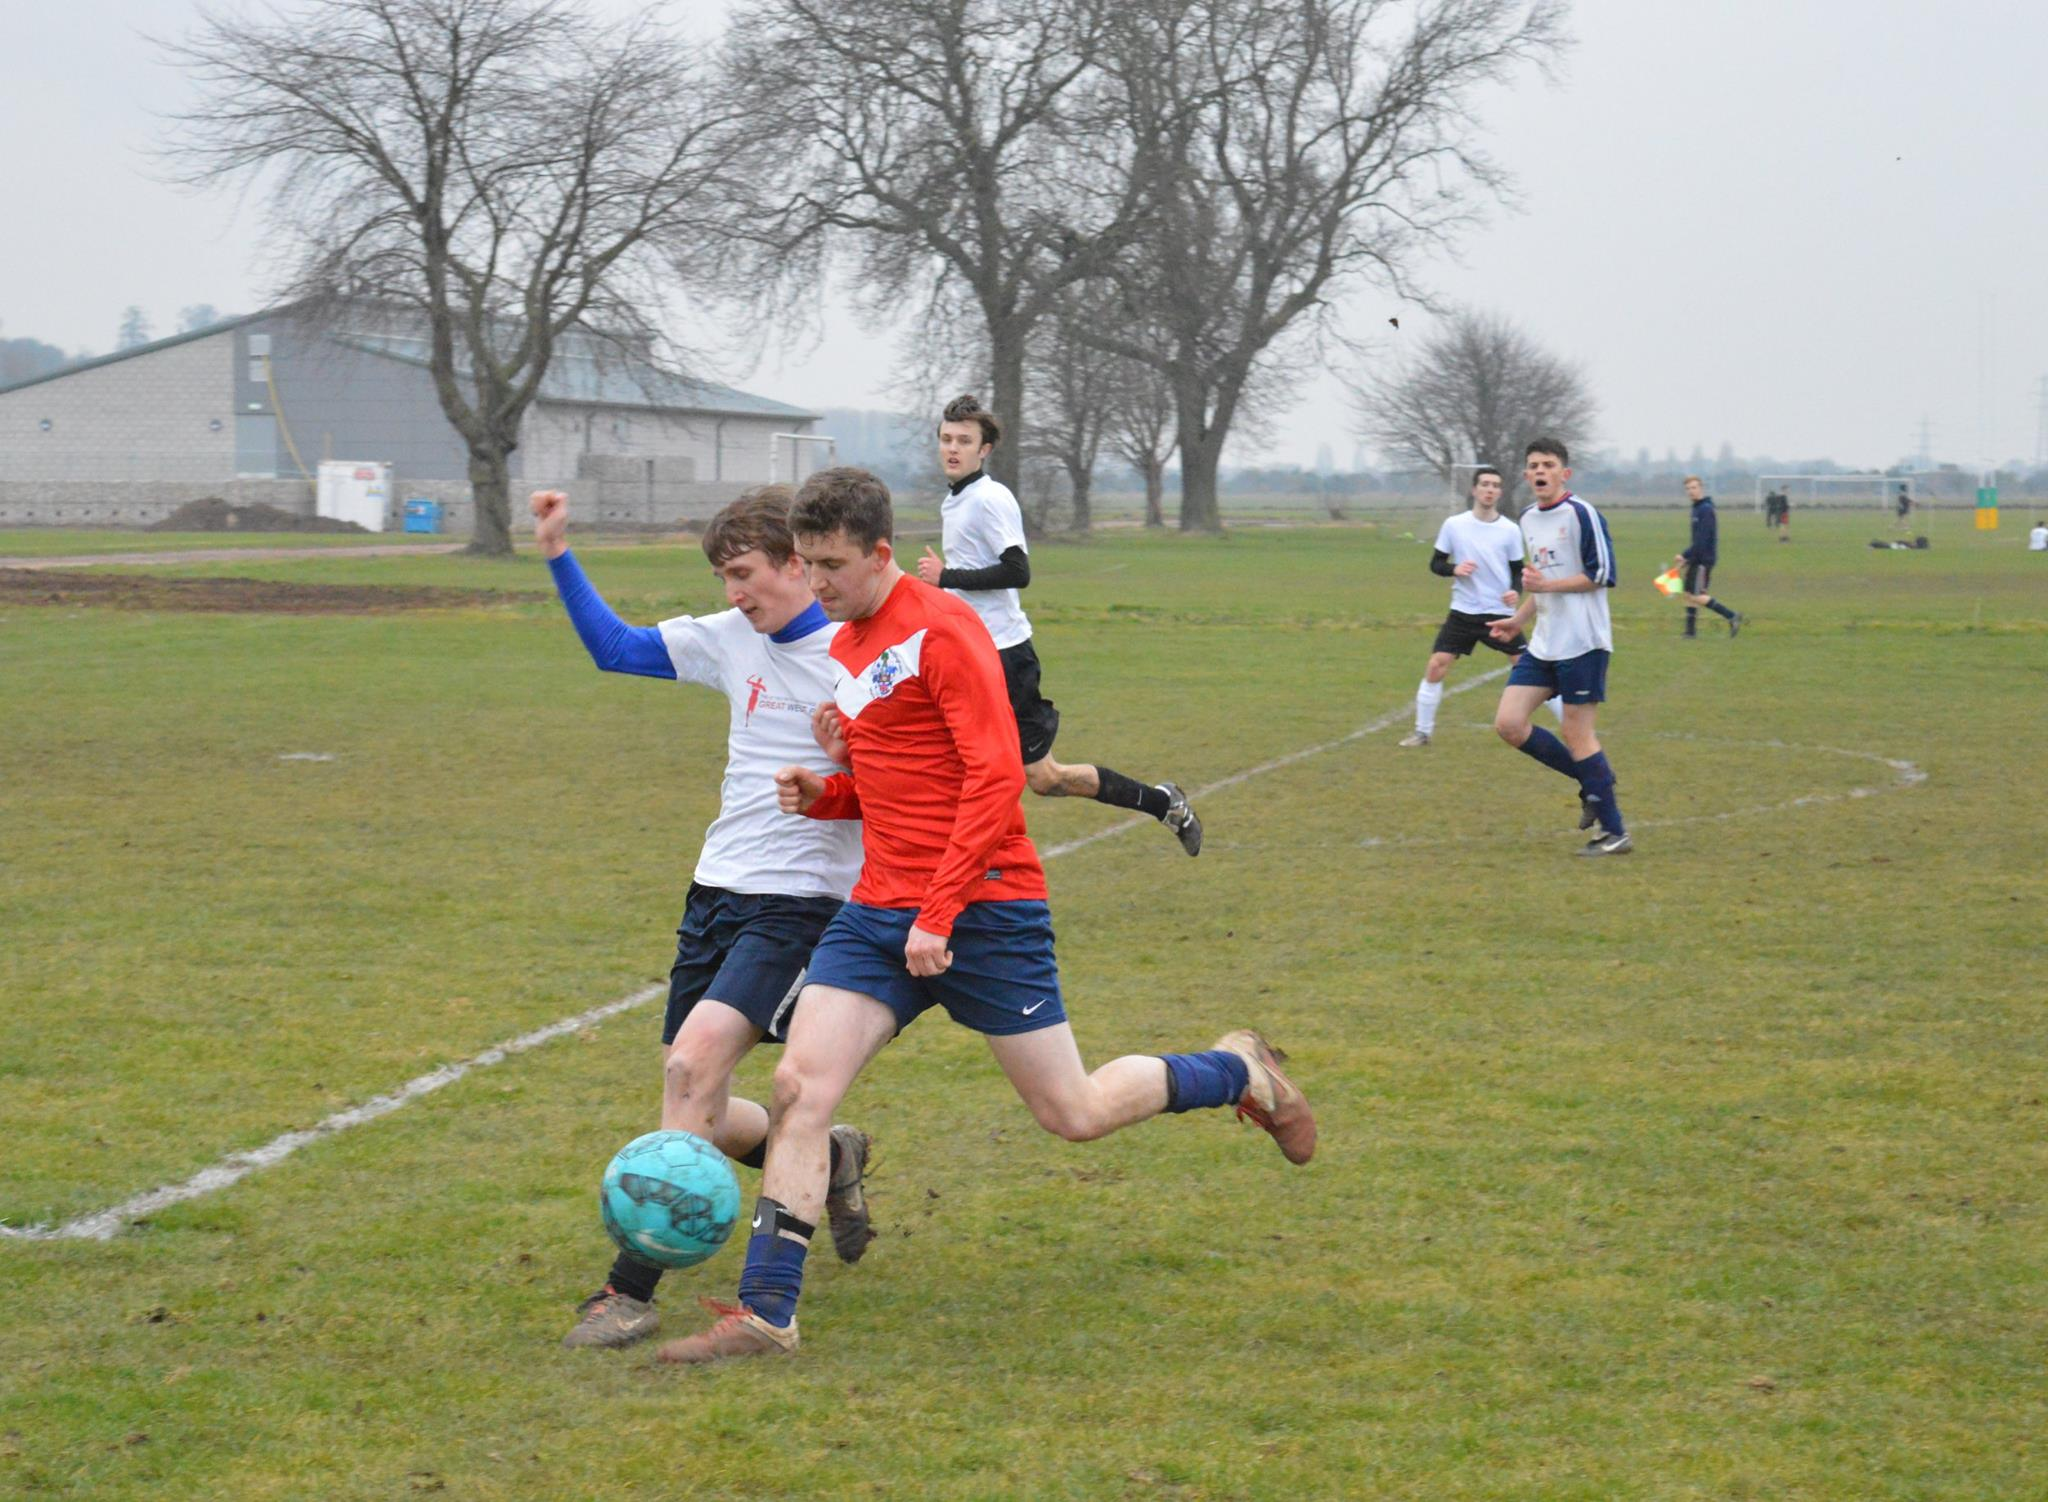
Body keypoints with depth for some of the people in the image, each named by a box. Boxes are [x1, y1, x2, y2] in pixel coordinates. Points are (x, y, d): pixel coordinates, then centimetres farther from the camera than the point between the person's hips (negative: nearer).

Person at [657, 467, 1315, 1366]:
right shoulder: (845, 648, 15)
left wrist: (940, 916, -21)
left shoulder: (941, 629, -12)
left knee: (1073, 1114, 1)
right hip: (879, 912, 7)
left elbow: (995, 777, -18)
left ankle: (1240, 1072, 26)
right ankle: (764, 1316, -7)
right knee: (798, 1088, -8)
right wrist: (821, 795, 4)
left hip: (983, 911, -7)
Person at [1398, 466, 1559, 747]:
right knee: (1435, 667, -7)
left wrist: (1516, 591, -15)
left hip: (1500, 614, -1)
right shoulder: (1454, 525, -2)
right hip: (1463, 612, 1)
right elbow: (1435, 563, 5)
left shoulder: (1510, 530, -2)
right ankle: (1422, 731, 8)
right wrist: (1454, 569, -17)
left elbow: (1517, 571, 6)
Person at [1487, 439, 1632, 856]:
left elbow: (1603, 575, -14)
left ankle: (1615, 833, 2)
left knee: (1577, 733, -7)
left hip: (1582, 642, -8)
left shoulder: (1581, 514, -10)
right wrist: (1518, 619, 16)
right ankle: (1592, 782, 14)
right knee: (1509, 723, -2)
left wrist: (1547, 585, -18)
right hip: (1543, 645, 8)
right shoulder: (1528, 519, 15)